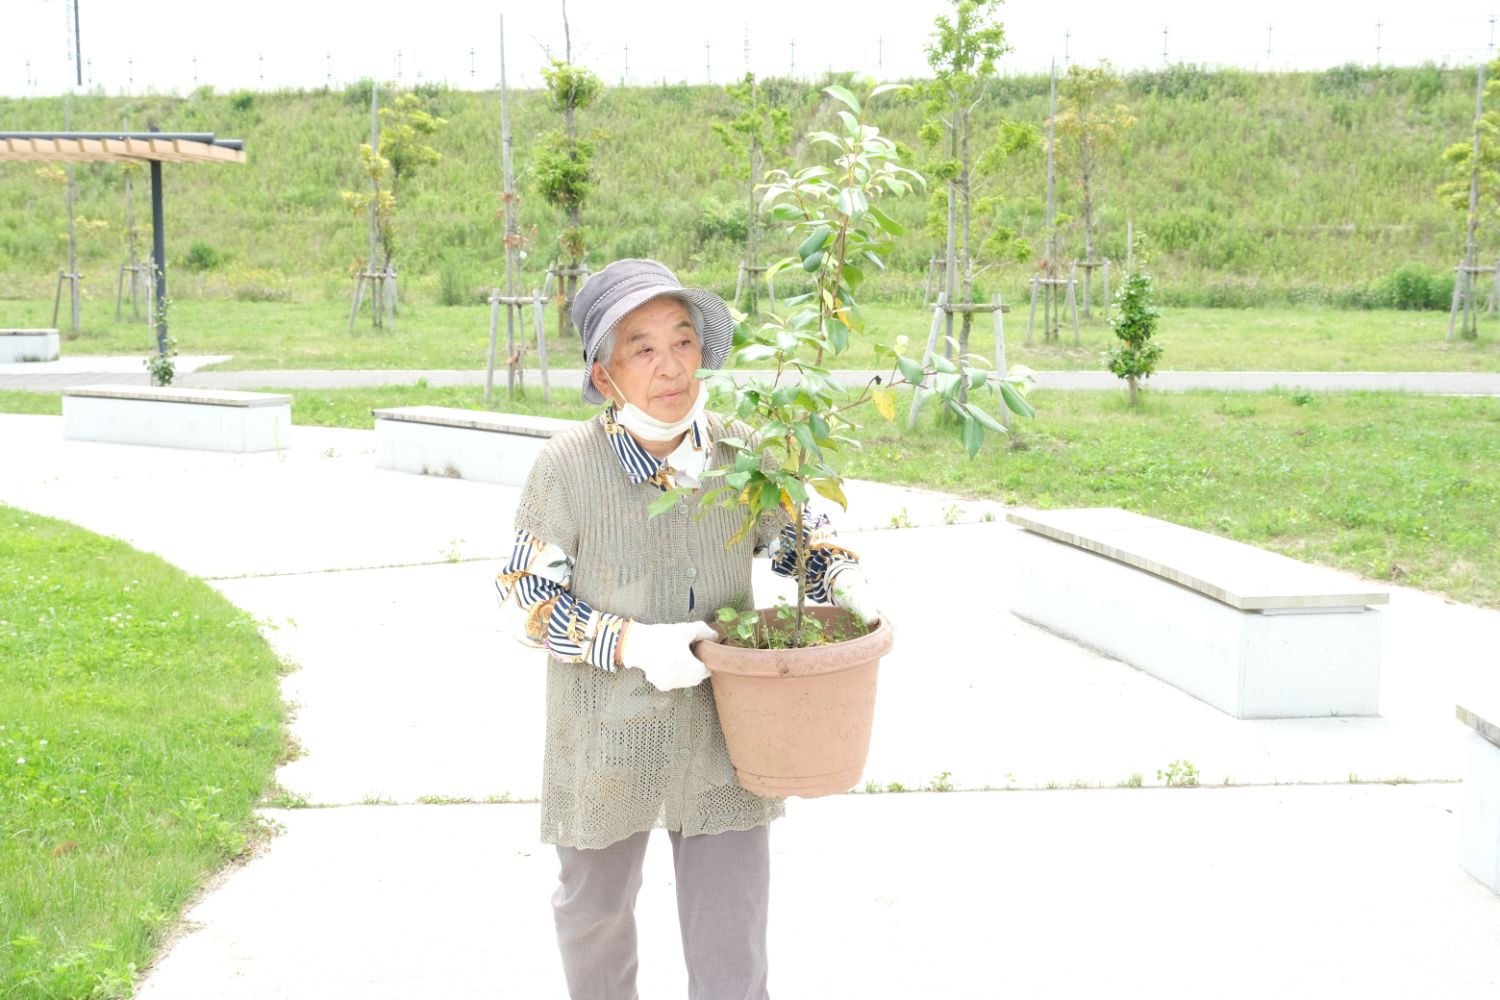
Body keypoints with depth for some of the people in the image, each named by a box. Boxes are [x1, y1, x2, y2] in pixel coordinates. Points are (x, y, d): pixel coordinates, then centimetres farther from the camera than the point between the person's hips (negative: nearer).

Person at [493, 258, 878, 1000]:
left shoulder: (739, 453, -8)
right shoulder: (568, 467, -16)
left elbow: (793, 537, 9)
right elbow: (523, 591, -10)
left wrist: (845, 580, -12)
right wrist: (632, 645, -24)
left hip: (722, 738, 1)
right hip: (605, 738, -1)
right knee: (594, 910, 24)